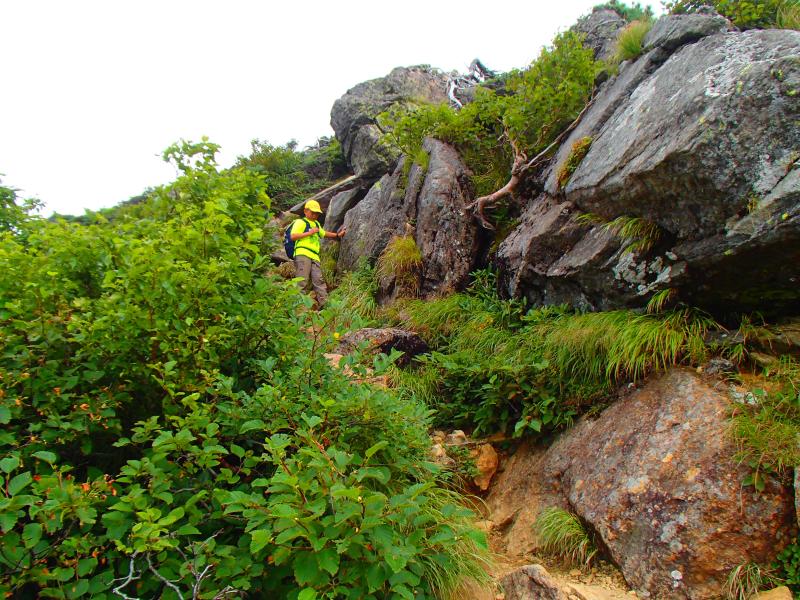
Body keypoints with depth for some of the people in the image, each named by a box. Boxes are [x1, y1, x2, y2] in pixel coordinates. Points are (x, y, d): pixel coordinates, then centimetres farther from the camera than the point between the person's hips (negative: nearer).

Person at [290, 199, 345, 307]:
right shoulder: (300, 222, 5)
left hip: (314, 256, 7)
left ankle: (324, 303, -12)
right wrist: (309, 233, -8)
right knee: (303, 280, -16)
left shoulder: (316, 223, 32)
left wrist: (337, 235, 50)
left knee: (318, 280, -5)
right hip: (302, 253, -7)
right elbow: (293, 236, -9)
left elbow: (323, 233, 51)